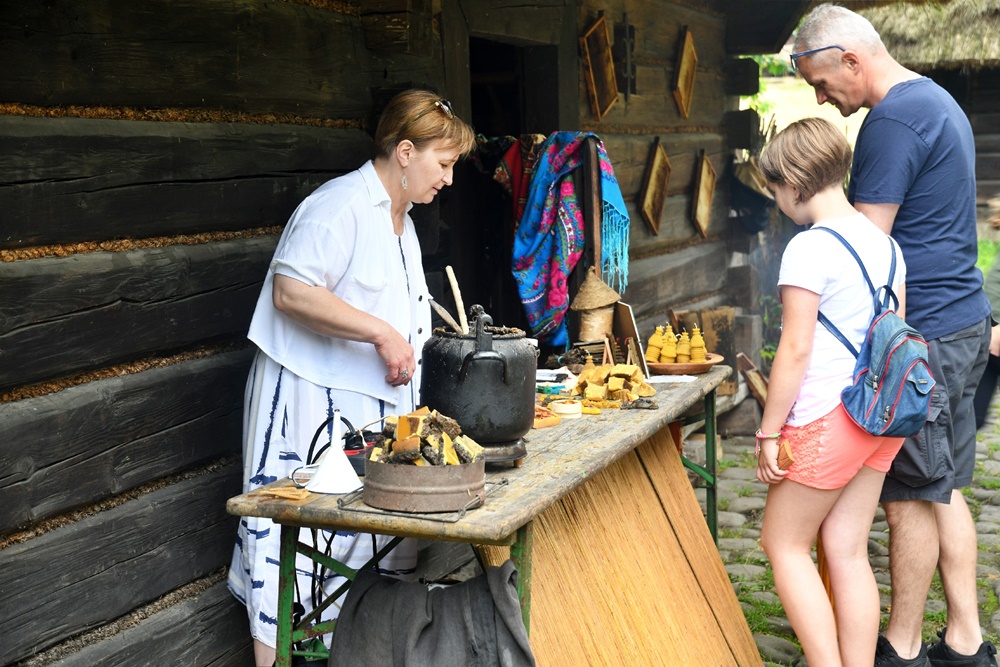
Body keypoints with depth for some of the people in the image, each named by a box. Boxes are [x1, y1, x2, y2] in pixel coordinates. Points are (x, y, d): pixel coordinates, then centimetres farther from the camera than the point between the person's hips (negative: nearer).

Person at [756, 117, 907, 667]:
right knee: (846, 550, 12)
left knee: (783, 543, 7)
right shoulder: (884, 244, 9)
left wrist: (769, 430, -10)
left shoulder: (809, 248, -15)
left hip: (828, 419, -8)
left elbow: (795, 350, -16)